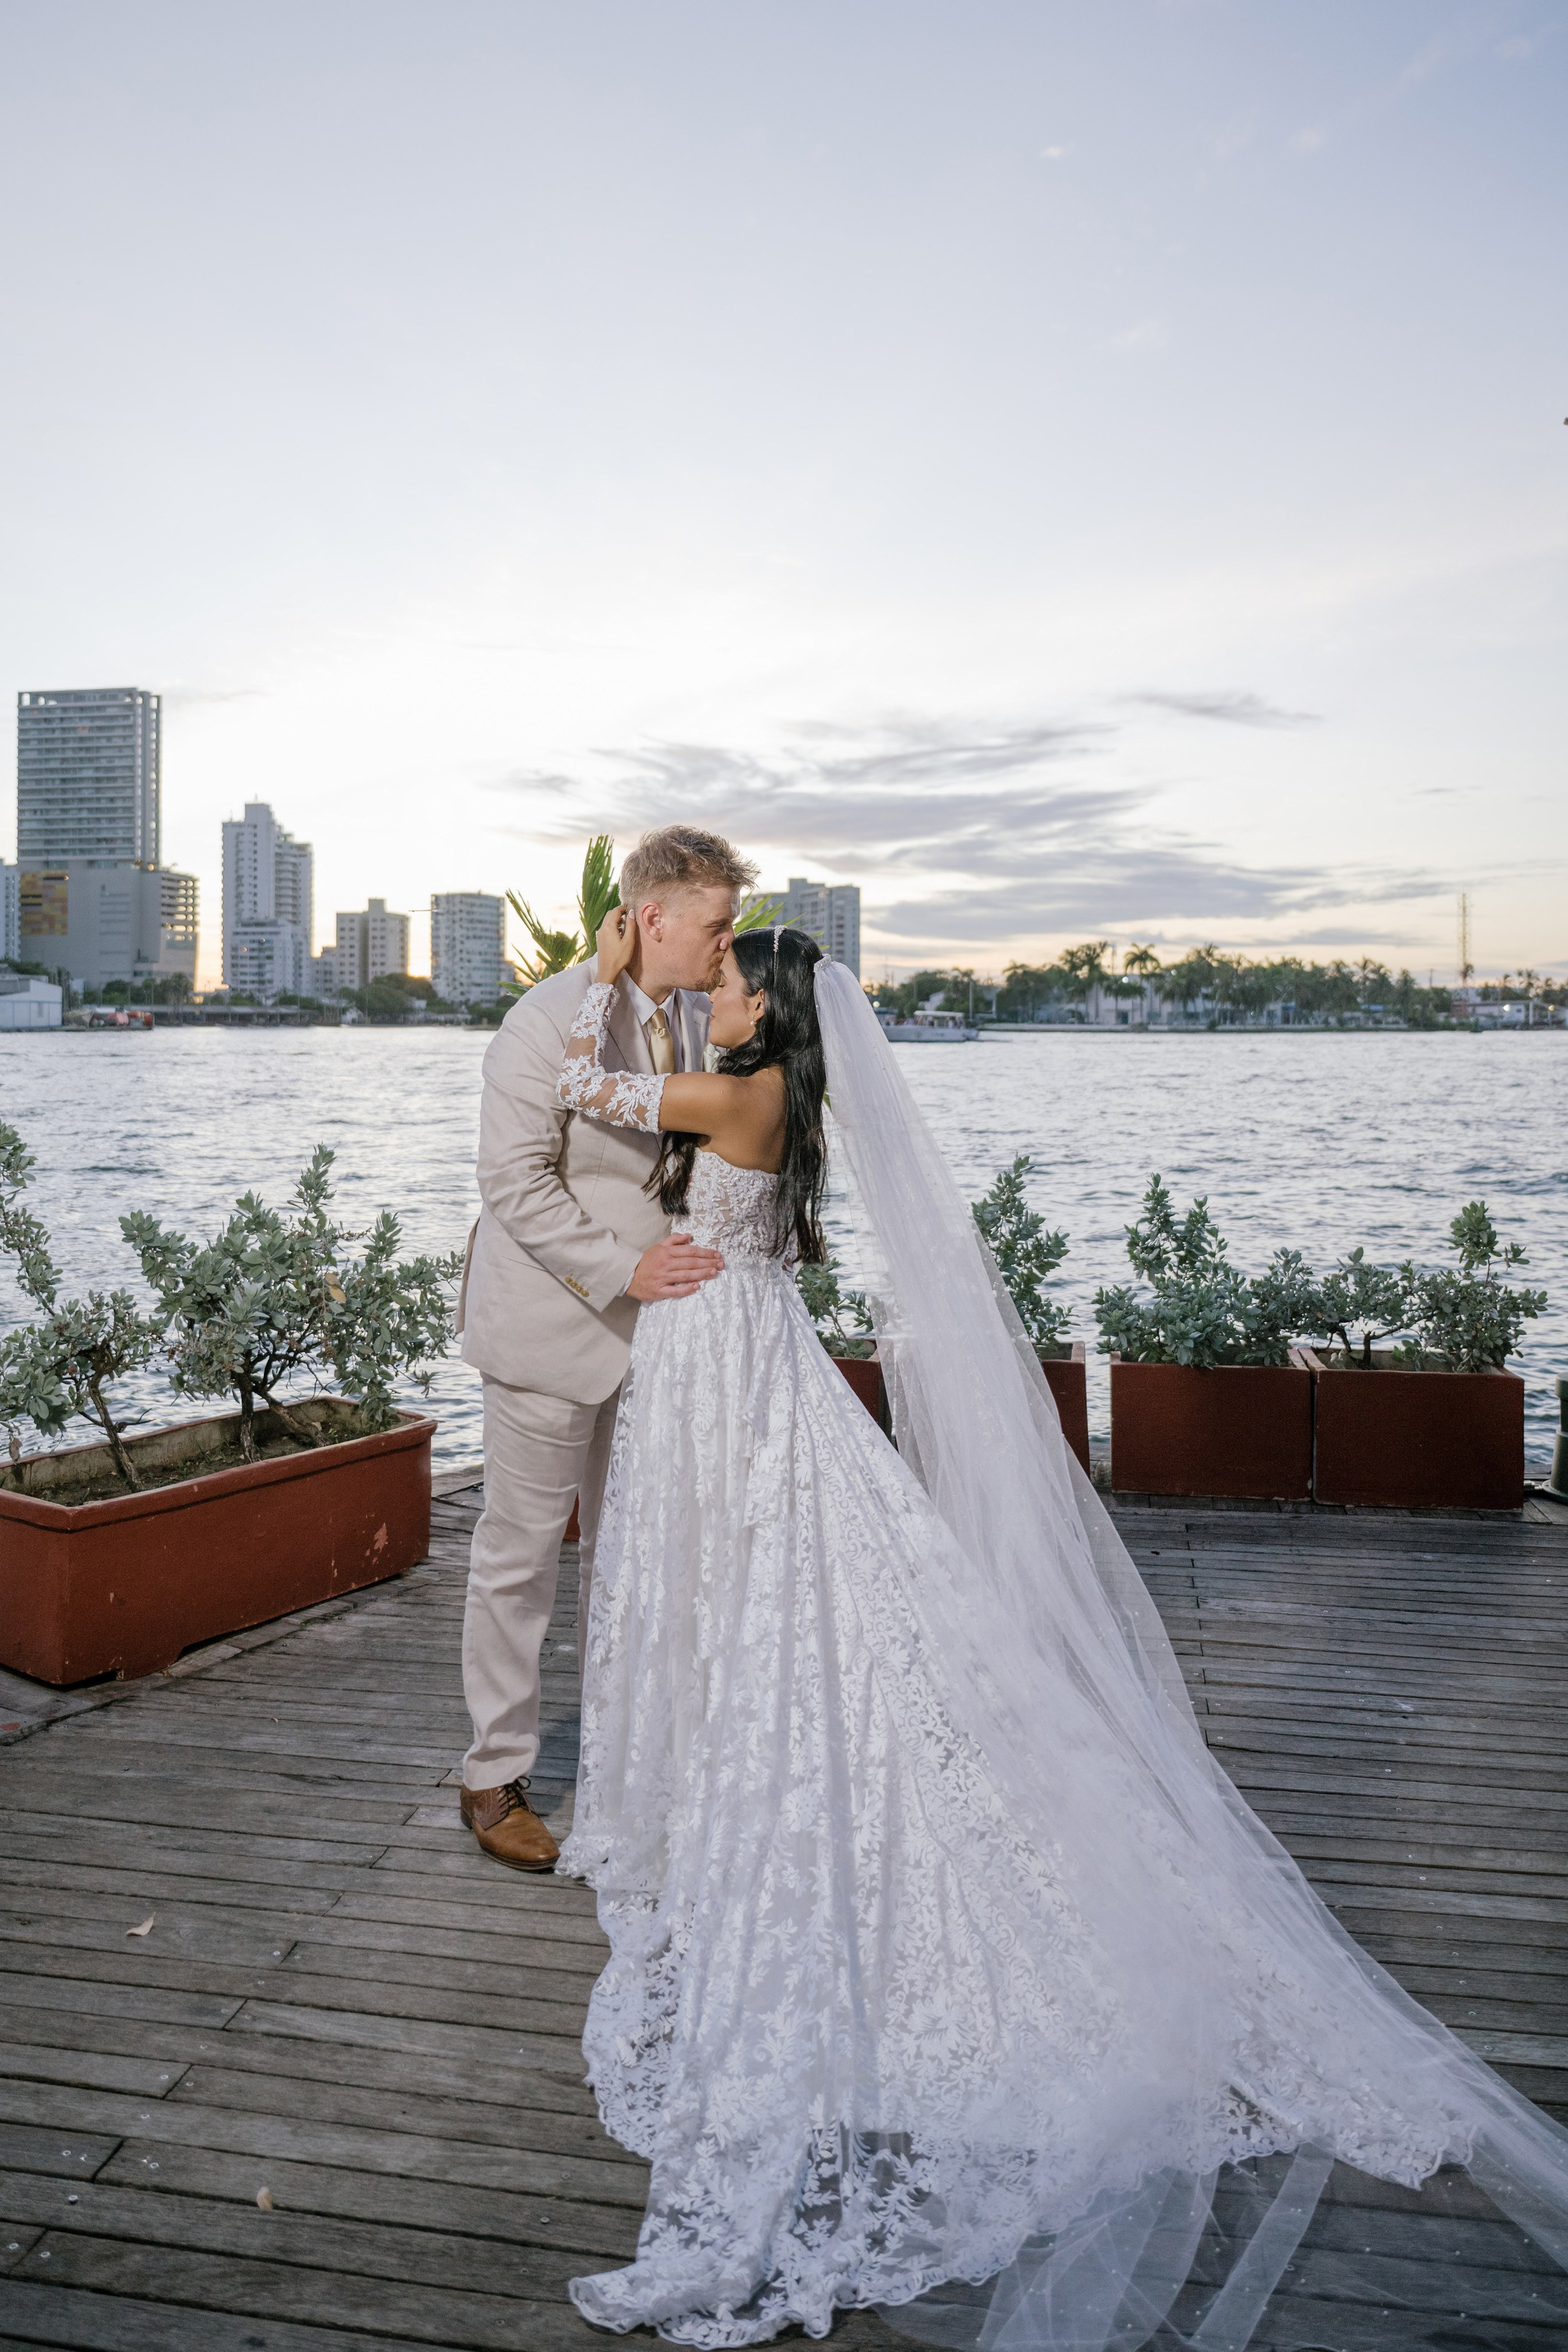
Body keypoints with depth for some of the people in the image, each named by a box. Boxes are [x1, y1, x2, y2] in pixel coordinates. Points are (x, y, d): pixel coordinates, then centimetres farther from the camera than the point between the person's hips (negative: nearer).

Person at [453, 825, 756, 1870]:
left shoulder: (696, 1017, 5)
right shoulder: (550, 1019, -17)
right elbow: (515, 1181, -19)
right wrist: (621, 1269, -25)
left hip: (650, 1321, 7)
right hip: (552, 1325, -7)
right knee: (522, 1554, 6)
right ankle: (497, 1777, 23)